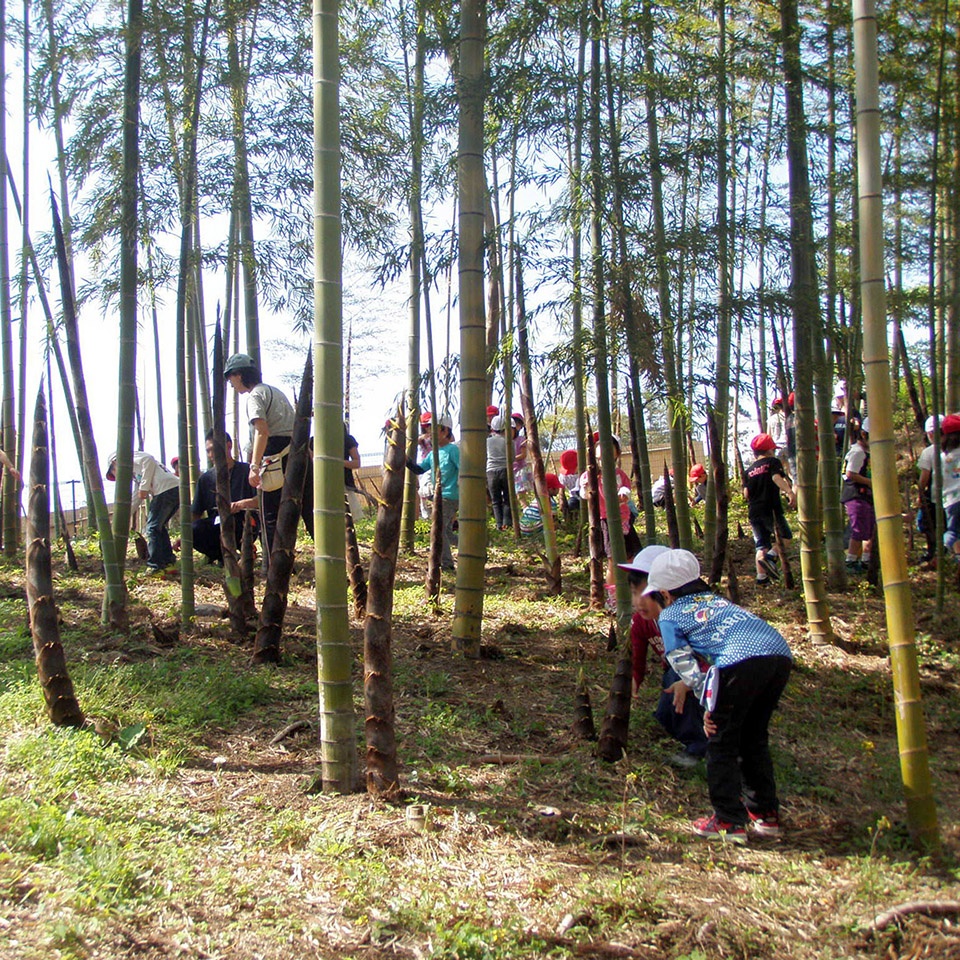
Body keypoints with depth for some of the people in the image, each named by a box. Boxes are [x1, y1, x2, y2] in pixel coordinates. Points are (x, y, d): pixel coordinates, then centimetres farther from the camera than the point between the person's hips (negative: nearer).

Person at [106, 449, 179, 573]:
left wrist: (143, 487, -10)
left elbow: (148, 460, -10)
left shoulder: (129, 458, 9)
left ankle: (155, 567, -5)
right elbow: (136, 498, 39)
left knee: (152, 528, -4)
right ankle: (168, 562, 18)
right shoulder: (135, 474, 35)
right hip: (176, 489, 9)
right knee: (159, 527, 20)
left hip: (166, 488, -9)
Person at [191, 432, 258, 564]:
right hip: (215, 527, 4)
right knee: (194, 530, -28)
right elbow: (195, 513, 12)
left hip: (242, 528, -4)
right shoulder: (205, 478, 14)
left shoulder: (247, 471, 3)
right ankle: (223, 557, -2)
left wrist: (244, 503, -27)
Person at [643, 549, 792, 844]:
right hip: (781, 654, 7)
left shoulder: (669, 616, 18)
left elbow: (685, 663, 10)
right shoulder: (716, 599, 37)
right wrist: (688, 684, 50)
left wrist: (709, 703, 13)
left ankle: (729, 822, 9)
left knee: (721, 743, 8)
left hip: (742, 661, -7)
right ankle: (765, 814, 28)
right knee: (754, 739, 23)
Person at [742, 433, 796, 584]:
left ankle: (761, 576, 1)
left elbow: (746, 494, 9)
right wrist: (789, 491, -33)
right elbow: (777, 478, -19)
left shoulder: (748, 470, 14)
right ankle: (771, 556, -15)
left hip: (753, 512, 5)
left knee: (761, 544, 9)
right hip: (771, 509, -5)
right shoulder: (773, 462, 1)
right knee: (785, 535, 10)